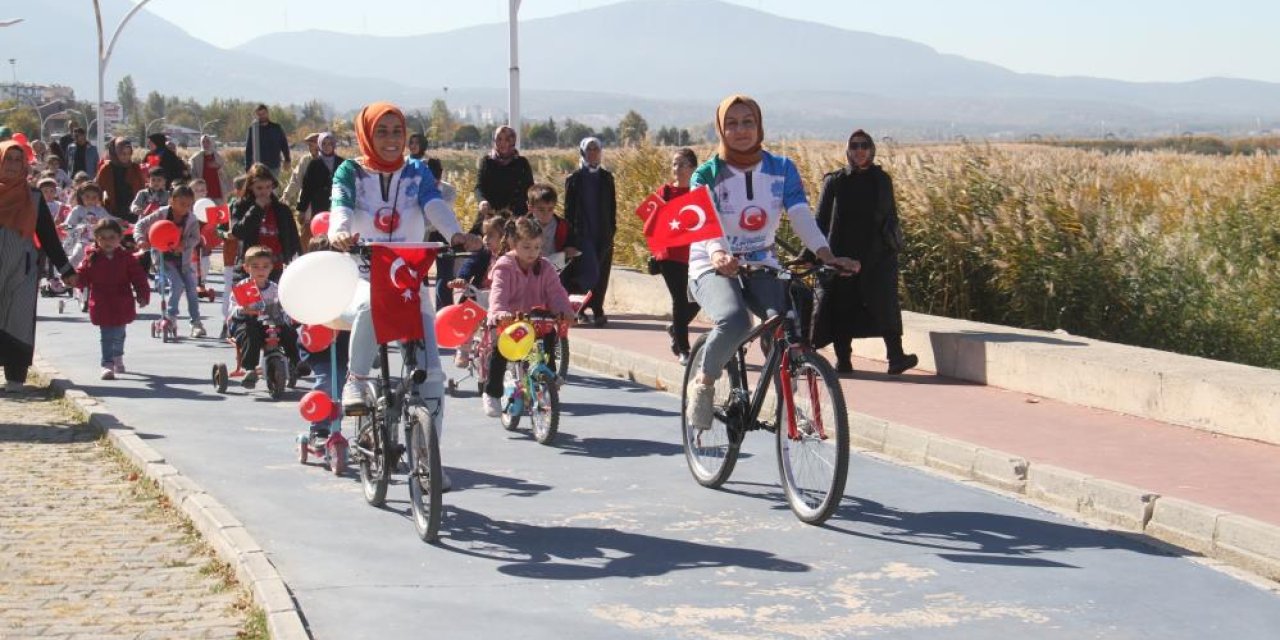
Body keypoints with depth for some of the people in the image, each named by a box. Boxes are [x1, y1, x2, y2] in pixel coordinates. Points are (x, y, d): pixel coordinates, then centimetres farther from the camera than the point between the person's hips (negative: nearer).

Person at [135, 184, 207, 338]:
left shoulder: (192, 219, -8)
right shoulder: (161, 214, -13)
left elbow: (195, 237, -11)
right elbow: (141, 225, -9)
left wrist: (184, 245, -30)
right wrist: (140, 239, -27)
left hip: (183, 259, 3)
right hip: (164, 258, -3)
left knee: (192, 289, 1)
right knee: (177, 284, -21)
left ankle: (196, 322, 12)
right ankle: (171, 316, -3)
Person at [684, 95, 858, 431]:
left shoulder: (782, 169, 1)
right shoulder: (707, 175, -7)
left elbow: (801, 216, -12)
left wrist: (826, 254, -30)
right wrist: (717, 255, -47)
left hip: (762, 268, 3)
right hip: (714, 269, -3)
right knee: (734, 322, -34)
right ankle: (703, 382, -7)